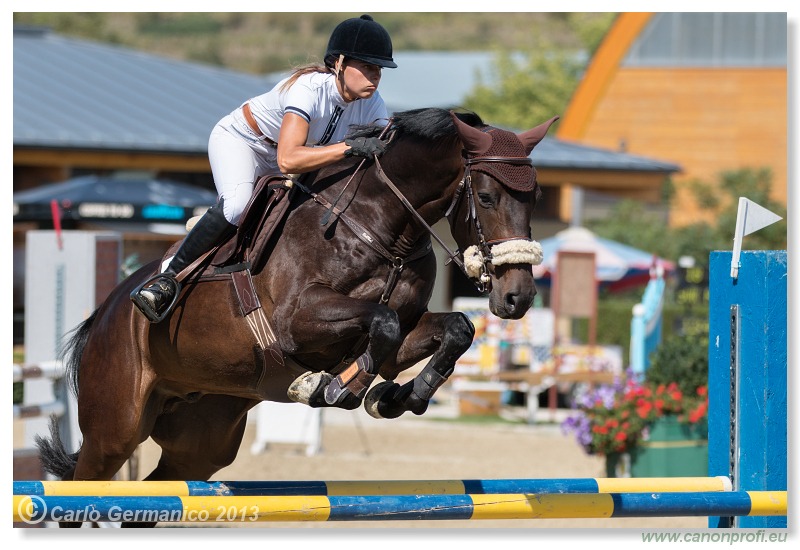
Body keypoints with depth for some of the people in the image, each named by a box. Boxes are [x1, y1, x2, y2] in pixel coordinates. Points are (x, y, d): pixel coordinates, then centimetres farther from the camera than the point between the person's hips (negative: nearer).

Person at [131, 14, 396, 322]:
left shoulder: (370, 102, -16)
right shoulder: (309, 89, -37)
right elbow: (288, 159, -50)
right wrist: (349, 147, -57)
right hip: (239, 139, -8)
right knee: (235, 205, -34)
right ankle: (168, 279, -26)